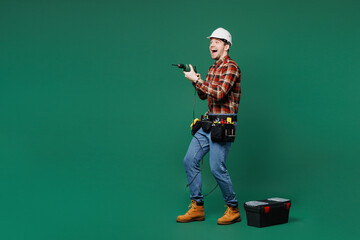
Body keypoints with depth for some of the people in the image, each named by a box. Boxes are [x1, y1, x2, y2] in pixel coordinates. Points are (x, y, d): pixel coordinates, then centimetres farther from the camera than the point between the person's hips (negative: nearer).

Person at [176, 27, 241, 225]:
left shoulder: (231, 67, -11)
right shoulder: (213, 68, 17)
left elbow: (219, 93, -23)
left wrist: (196, 80, -17)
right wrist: (195, 80, 4)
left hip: (223, 124, -9)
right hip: (208, 123, 9)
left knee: (217, 167, -11)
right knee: (190, 161, 4)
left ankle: (233, 210, 6)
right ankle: (197, 208, 11)